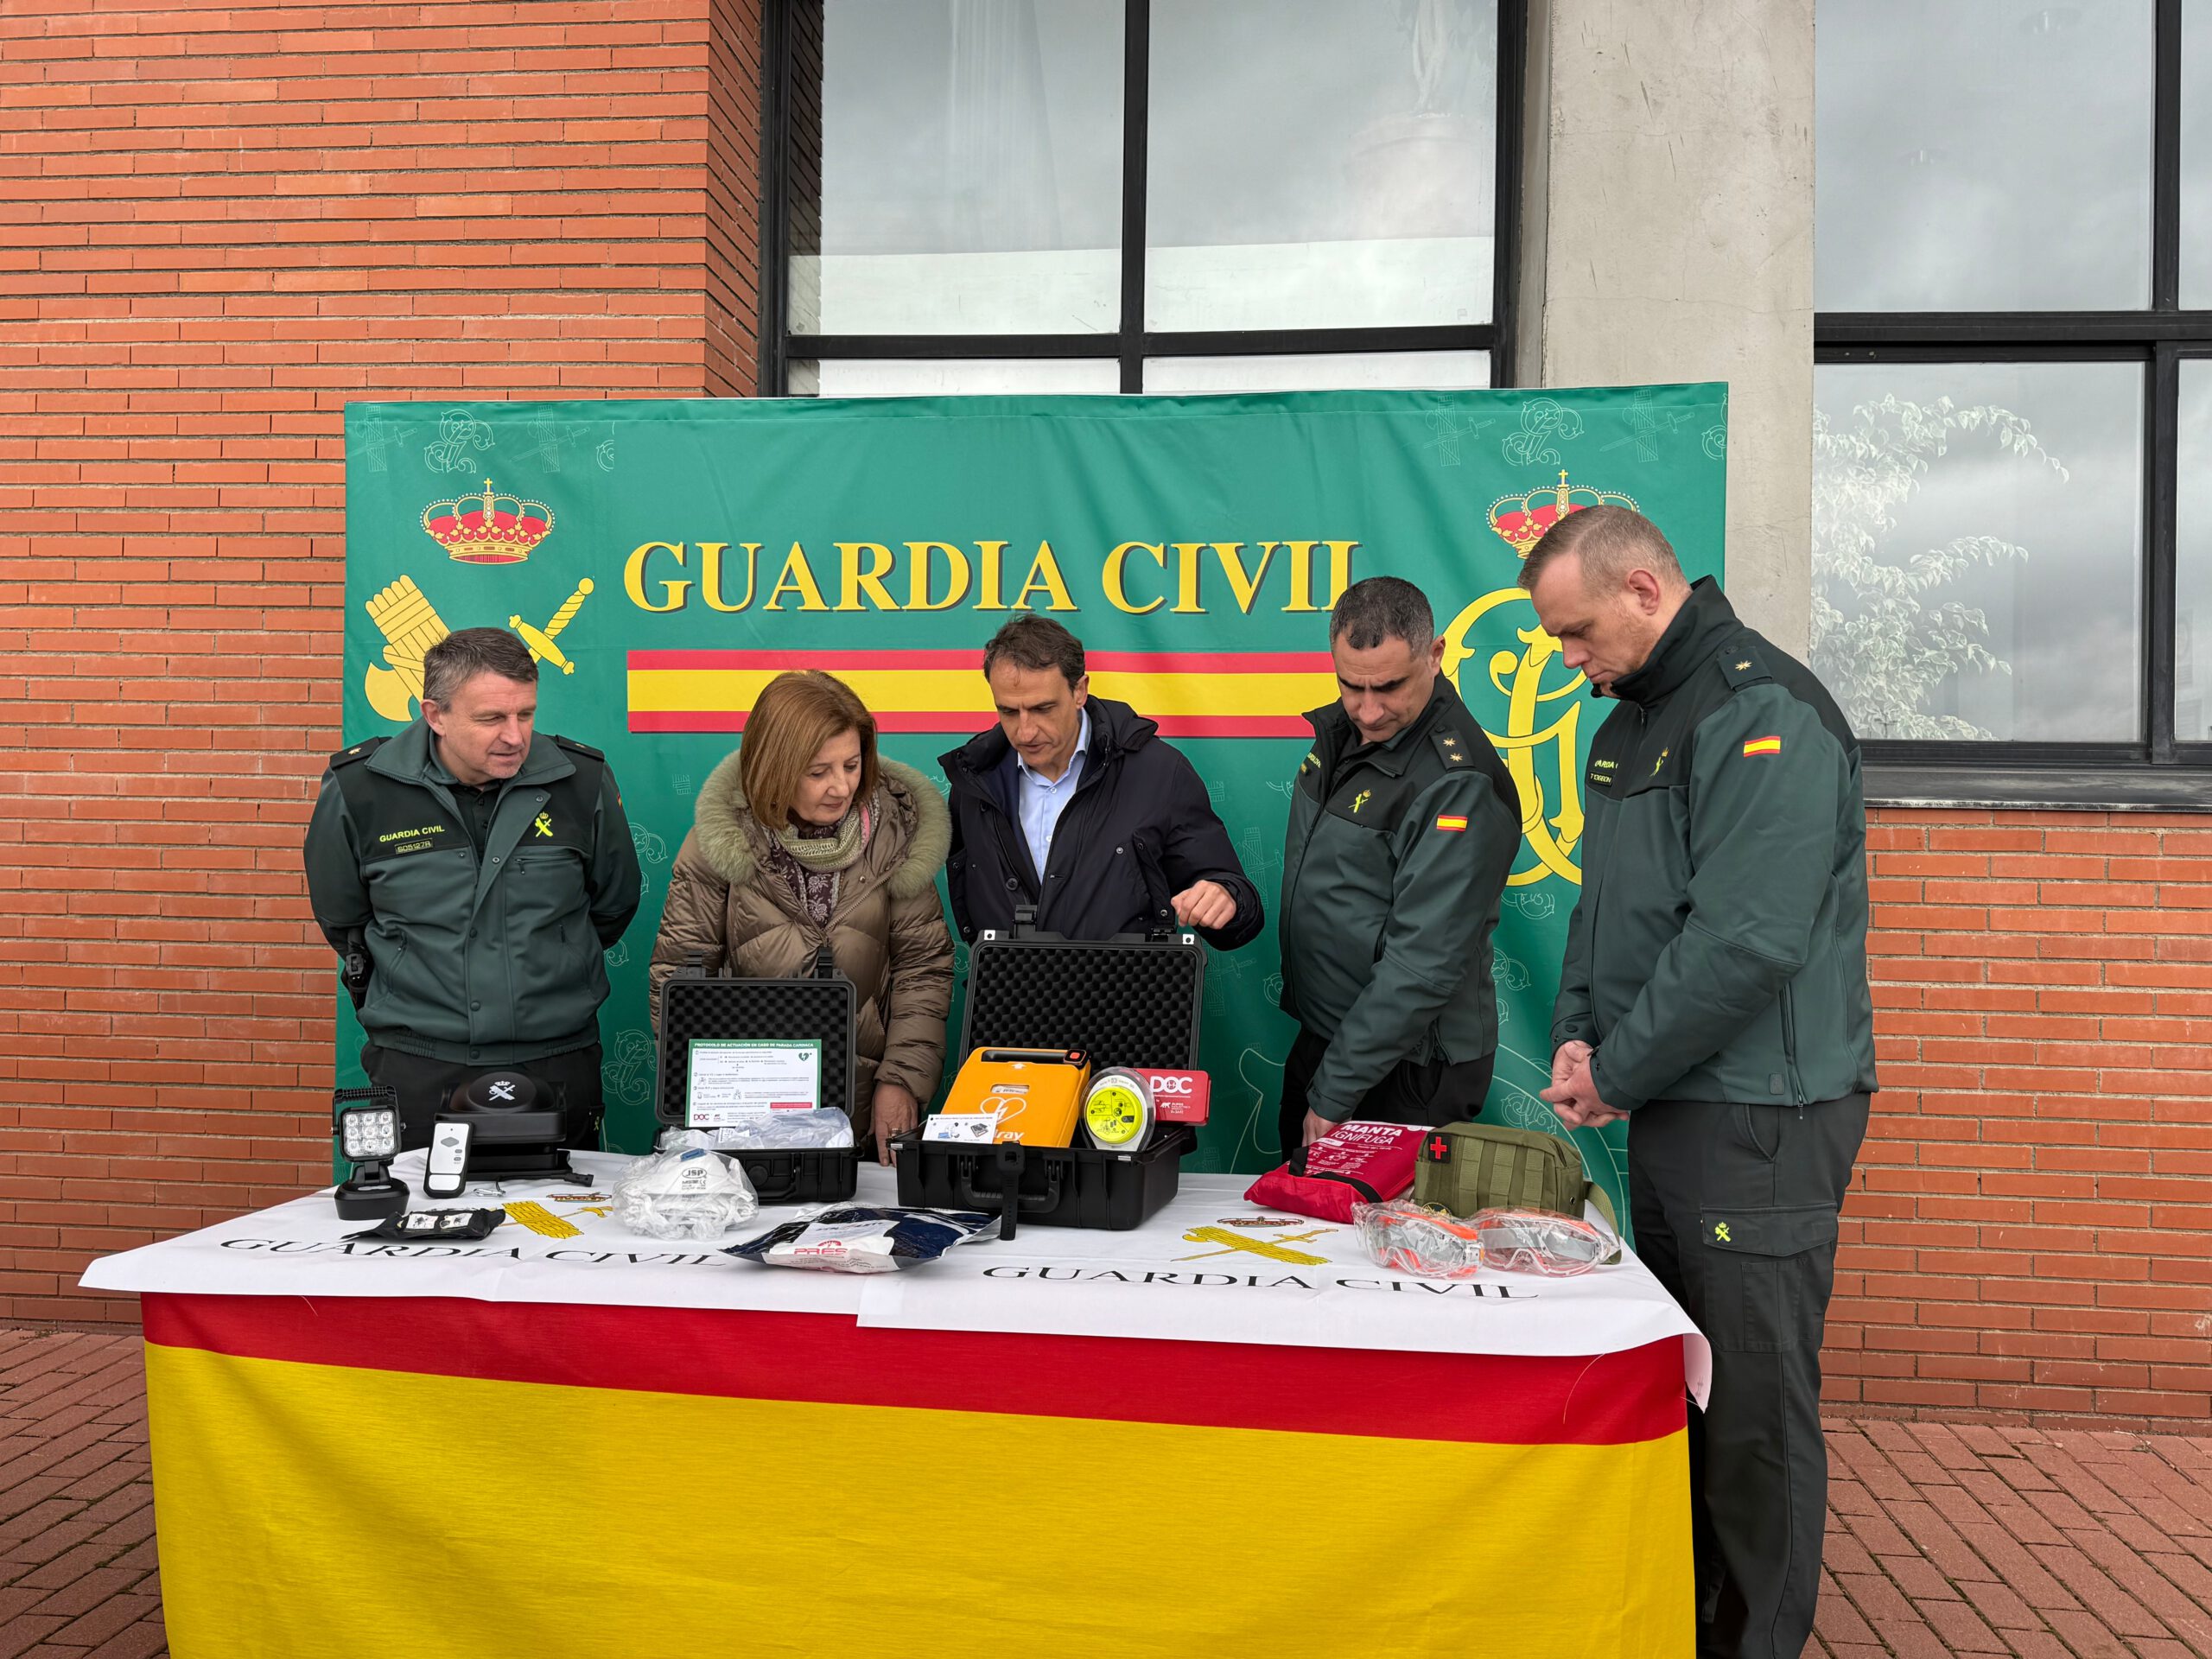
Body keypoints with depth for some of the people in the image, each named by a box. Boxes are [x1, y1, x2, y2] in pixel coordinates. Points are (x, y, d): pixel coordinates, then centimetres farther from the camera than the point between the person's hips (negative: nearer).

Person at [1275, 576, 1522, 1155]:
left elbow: (1423, 966, -27)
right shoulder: (1340, 730, 2)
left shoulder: (1460, 787, -26)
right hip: (1320, 1040, 8)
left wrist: (1333, 1094, -22)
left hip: (1406, 1069, -8)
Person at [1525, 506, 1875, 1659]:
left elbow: (1748, 941, -23)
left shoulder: (1764, 712, -16)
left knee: (1754, 1403, -1)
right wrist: (1581, 1037, 4)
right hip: (1673, 1105, 9)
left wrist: (1619, 1071, -14)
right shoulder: (1633, 721, 14)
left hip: (1762, 1117, -9)